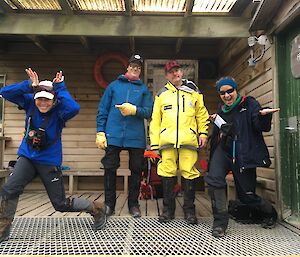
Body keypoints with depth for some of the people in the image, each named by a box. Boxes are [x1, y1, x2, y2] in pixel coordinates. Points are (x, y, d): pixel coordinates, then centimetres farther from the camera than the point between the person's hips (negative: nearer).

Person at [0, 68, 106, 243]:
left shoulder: (59, 110, -19)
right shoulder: (30, 103, -7)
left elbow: (74, 108, -42)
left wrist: (60, 88, -31)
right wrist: (30, 85, -27)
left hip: (49, 161, -4)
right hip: (27, 157, 4)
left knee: (61, 205, 5)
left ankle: (96, 209, 27)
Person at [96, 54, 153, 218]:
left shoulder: (144, 89, 12)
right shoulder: (114, 85, 11)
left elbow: (149, 112, 2)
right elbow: (102, 110, 8)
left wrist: (134, 110, -16)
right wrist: (100, 131, -1)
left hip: (136, 137, 1)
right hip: (113, 136, 0)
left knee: (136, 170, 6)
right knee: (110, 168, 2)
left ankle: (133, 204, 21)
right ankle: (109, 203, 18)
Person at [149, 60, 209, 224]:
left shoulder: (193, 91, 17)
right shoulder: (162, 94, 17)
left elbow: (202, 114, 16)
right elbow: (155, 120, 13)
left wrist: (203, 133, 3)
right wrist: (154, 142, 6)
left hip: (188, 140, 0)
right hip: (167, 141, 1)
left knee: (189, 173, -1)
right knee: (167, 173, 1)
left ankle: (189, 209, 13)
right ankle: (168, 209, 15)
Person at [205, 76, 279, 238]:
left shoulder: (249, 104, 2)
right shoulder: (222, 111, 17)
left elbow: (262, 127, -10)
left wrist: (263, 115, -31)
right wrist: (216, 122, 4)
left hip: (244, 155, -4)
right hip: (224, 150, 4)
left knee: (246, 195, 4)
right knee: (214, 180, -23)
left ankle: (270, 213, 36)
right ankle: (220, 222, -9)